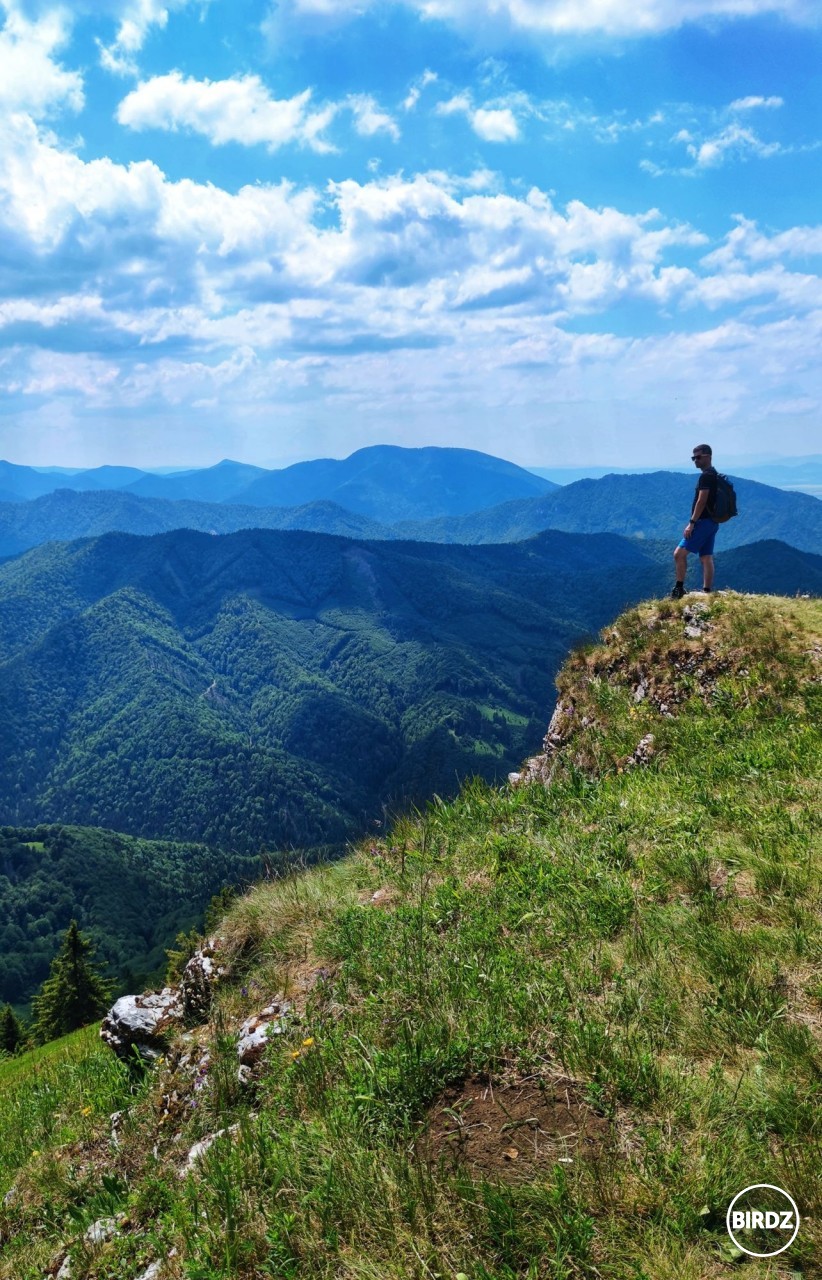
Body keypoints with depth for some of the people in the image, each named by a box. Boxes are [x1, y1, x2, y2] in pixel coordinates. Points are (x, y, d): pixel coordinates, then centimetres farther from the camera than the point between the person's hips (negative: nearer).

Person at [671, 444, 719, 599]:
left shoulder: (706, 476, -13)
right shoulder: (714, 475, 18)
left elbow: (701, 501, -20)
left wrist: (692, 523, -20)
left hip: (703, 522, -10)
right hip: (711, 523, 11)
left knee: (679, 553, -10)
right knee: (706, 558, 8)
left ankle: (679, 588, -9)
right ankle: (707, 592, 8)